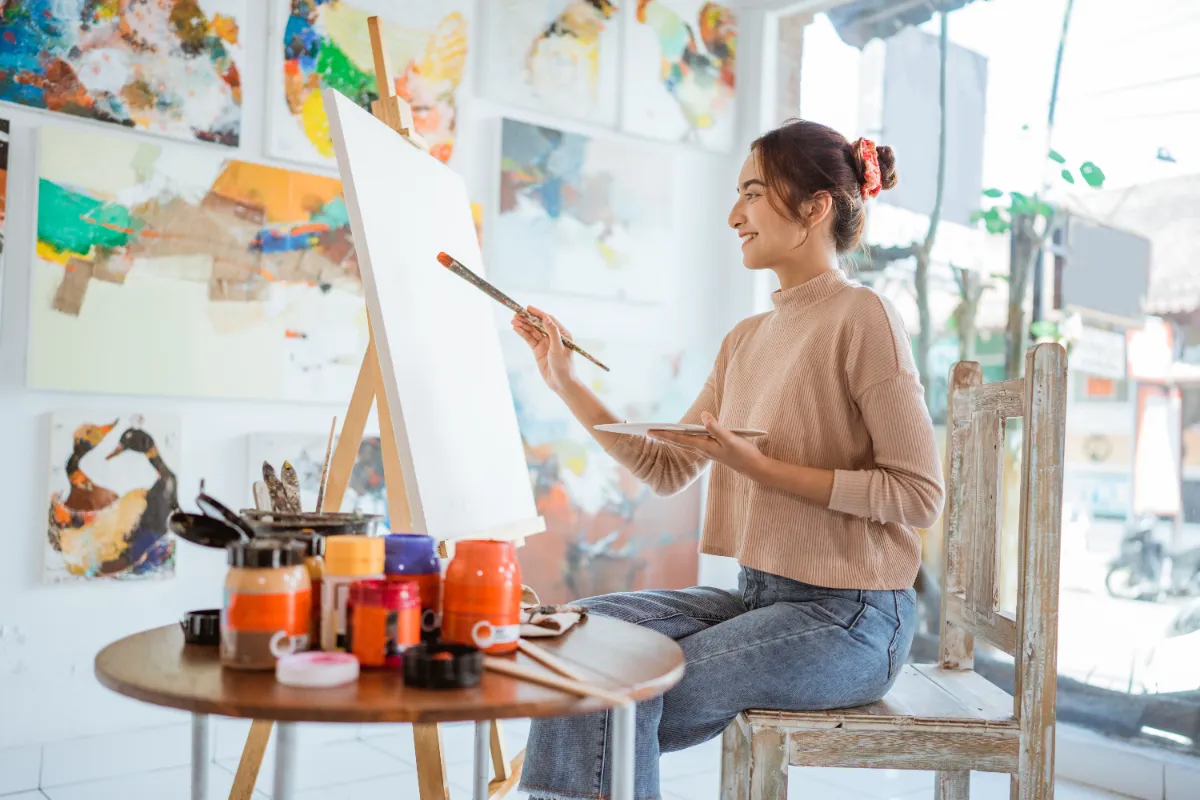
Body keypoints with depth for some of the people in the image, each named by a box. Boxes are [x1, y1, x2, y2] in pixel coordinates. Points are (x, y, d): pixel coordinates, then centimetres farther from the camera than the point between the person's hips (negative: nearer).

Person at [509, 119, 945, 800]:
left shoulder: (860, 317, -12)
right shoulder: (746, 339, 13)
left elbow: (920, 494, -15)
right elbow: (668, 469, 13)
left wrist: (758, 466, -20)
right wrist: (566, 382, 8)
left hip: (846, 616, -7)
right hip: (759, 594, 8)